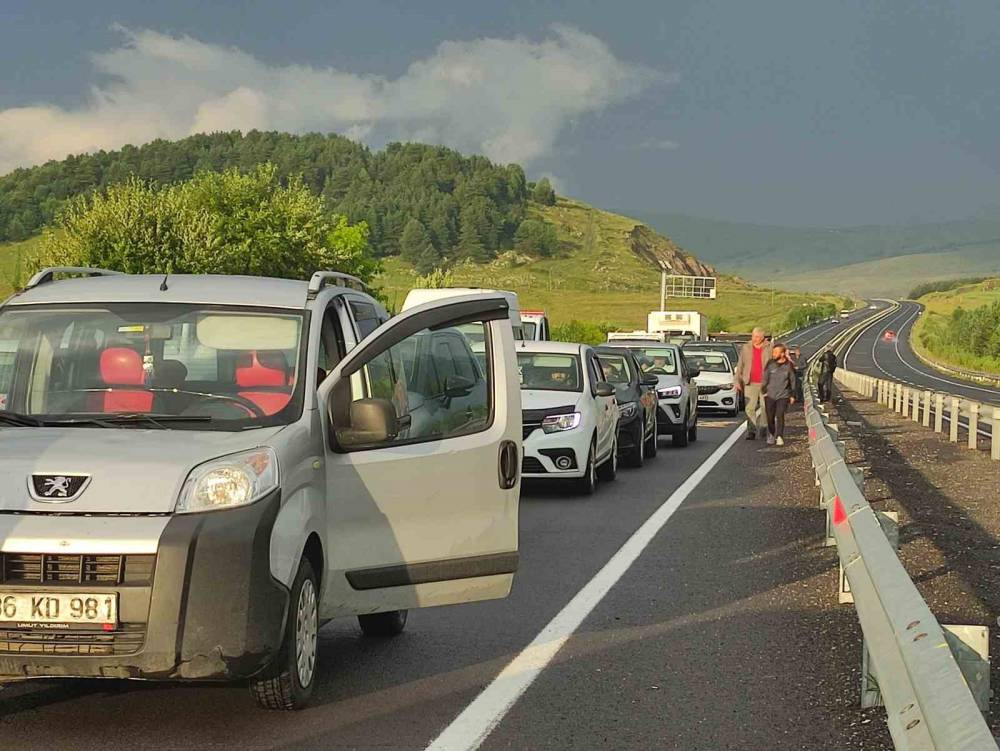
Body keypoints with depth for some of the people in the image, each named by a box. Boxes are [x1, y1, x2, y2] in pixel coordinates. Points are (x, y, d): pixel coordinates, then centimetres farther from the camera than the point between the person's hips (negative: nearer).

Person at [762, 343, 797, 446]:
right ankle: (771, 436, 20)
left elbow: (792, 381, 6)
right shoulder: (770, 364, 1)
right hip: (770, 395, 2)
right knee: (770, 417, 4)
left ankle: (779, 437, -11)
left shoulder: (789, 365, -1)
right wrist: (764, 392, 3)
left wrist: (792, 395, 6)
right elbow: (765, 379, 8)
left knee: (780, 416, -13)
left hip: (783, 395, -2)